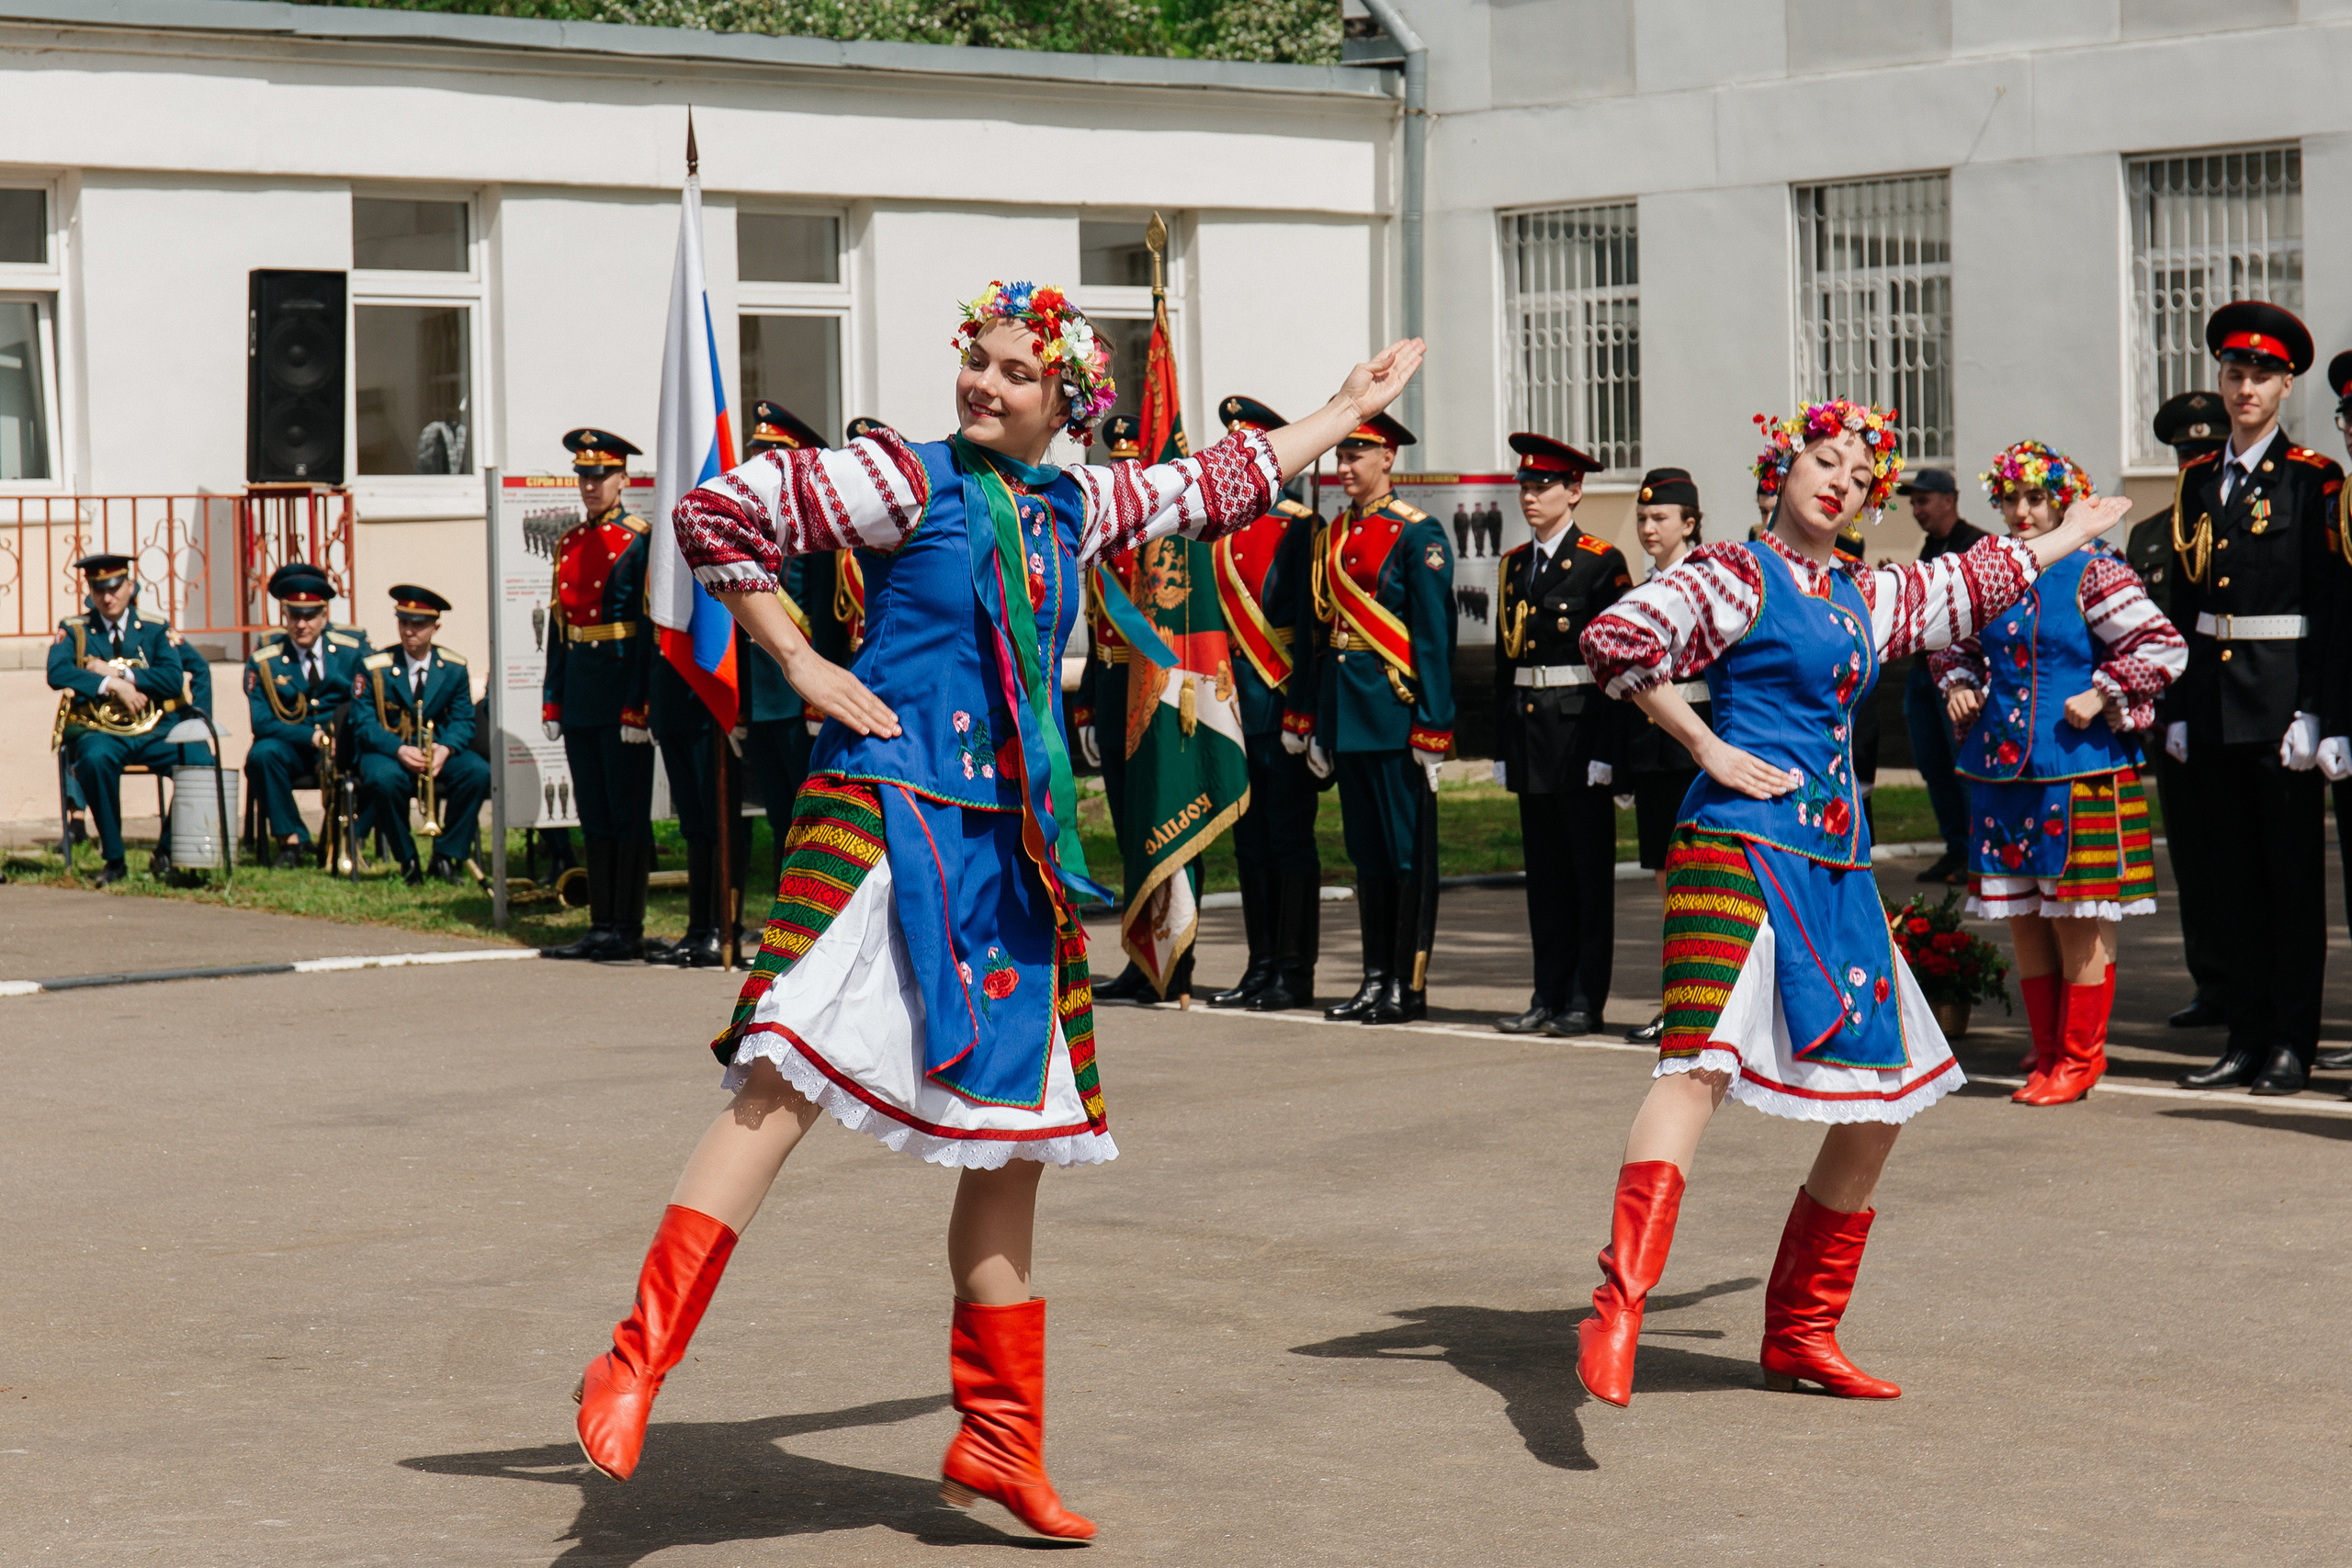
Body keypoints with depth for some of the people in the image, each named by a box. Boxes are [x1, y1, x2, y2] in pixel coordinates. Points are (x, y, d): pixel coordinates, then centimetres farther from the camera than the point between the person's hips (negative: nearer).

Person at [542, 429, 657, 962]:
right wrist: (552, 699, 11)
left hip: (622, 689, -7)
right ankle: (602, 927, 14)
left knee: (628, 813, -3)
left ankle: (629, 931, 0)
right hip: (580, 696, 7)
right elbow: (559, 624, 16)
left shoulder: (639, 542, -7)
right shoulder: (568, 544, 14)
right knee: (593, 817, 10)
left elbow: (649, 628, -11)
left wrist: (638, 705, -16)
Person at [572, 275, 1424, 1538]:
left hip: (1009, 850, 6)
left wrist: (1355, 403, 38)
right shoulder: (909, 481, -3)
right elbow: (716, 515, -6)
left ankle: (998, 1439, 17)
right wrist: (800, 665, -6)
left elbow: (1220, 484, 30)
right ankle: (636, 1364, -20)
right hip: (888, 817, -6)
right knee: (783, 1080, -19)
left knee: (1014, 1130, 7)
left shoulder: (1076, 508, 14)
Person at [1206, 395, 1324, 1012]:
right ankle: (1262, 967, 16)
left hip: (1283, 701, -7)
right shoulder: (1220, 530, 14)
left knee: (1290, 837, -3)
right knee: (1249, 839, 10)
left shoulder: (1300, 527, -7)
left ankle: (1296, 972, 2)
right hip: (1233, 704, 7)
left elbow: (1313, 622, -11)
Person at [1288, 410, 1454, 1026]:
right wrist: (1307, 719, 14)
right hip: (1345, 712, 7)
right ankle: (1376, 980, 16)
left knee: (1409, 851, -1)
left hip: (1395, 710, -7)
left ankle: (1410, 986, 3)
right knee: (1366, 852, 10)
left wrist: (1431, 728, -16)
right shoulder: (1331, 537, 13)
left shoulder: (1417, 535, -8)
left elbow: (1435, 636, -11)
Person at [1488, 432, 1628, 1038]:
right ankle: (1549, 995, 14)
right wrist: (1502, 748, 10)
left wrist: (1606, 752, -15)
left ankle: (1585, 1000, 4)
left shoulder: (1602, 563, -6)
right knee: (1544, 869, 9)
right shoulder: (1513, 566, 13)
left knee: (1590, 870, 0)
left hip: (1581, 729, -6)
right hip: (1528, 730, 6)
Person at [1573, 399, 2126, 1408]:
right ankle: (1617, 1309, -35)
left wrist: (2075, 533, 49)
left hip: (1837, 866, 8)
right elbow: (1616, 640, -16)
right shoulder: (1738, 575, -2)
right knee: (1702, 1060, -24)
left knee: (1884, 1096, 7)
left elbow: (1977, 581, 37)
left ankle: (1800, 1334, 17)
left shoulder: (1865, 596, 20)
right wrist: (1708, 748, -12)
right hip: (1742, 843, -8)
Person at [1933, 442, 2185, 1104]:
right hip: (2002, 771, 6)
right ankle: (2047, 1055, 20)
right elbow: (1956, 645, 25)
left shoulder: (2093, 573, -6)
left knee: (2078, 919, -1)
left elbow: (2163, 647, -7)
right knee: (2022, 918, 10)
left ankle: (2080, 1055, 8)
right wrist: (1957, 685, 6)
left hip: (2078, 772, -6)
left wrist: (2101, 695, -13)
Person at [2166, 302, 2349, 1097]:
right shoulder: (2199, 480, 12)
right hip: (2213, 699, 5)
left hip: (2282, 697, -5)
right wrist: (2177, 706, 8)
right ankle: (2247, 1038, 16)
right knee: (2236, 874, 10)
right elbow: (2181, 602, 13)